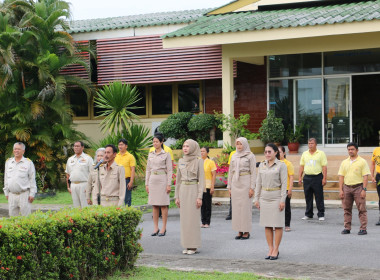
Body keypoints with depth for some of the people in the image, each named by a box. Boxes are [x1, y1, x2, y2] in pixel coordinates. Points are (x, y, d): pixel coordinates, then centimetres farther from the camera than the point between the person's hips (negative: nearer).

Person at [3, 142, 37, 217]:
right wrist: (6, 192, 13)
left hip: (24, 194, -4)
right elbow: (6, 178, 18)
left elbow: (32, 179, 1)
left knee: (26, 217, -5)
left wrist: (32, 194, -5)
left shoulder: (28, 163, 1)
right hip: (12, 195, 4)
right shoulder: (8, 162, 13)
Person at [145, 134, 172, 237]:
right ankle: (156, 228, 10)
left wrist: (169, 184, -10)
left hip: (162, 179, -5)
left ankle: (163, 228, 2)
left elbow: (169, 170, -4)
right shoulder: (151, 155, 12)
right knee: (154, 205, 6)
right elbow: (148, 169, 15)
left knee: (163, 205, -3)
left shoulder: (166, 154, -3)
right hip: (152, 180, 5)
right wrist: (146, 183, 10)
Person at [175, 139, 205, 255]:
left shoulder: (198, 161, -4)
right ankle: (186, 245, 12)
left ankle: (193, 246, 2)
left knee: (193, 218, -4)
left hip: (193, 190, -5)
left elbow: (201, 179, -6)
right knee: (184, 218, 5)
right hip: (183, 190, 5)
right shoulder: (181, 161, 10)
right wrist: (177, 196, 12)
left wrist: (199, 197, -12)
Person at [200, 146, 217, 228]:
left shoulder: (210, 162, -3)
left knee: (208, 205, 0)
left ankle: (207, 222, 5)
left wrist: (212, 187, -12)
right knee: (202, 205, 6)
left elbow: (214, 175, -6)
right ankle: (203, 222, 12)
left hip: (208, 186, -4)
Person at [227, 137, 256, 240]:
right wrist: (229, 186, 10)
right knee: (236, 207, 3)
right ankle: (240, 231, 9)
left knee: (245, 207, -5)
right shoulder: (234, 156, 13)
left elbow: (253, 172, -4)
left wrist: (252, 187, -11)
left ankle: (246, 231, 1)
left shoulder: (250, 156, -1)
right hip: (235, 183, 5)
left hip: (245, 183, -5)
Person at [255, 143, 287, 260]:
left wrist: (283, 200, -12)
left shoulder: (281, 165, -4)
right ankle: (270, 249, 13)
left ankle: (276, 250, 6)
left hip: (276, 197, -5)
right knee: (267, 225, 6)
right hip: (264, 197, 5)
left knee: (278, 225, -1)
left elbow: (284, 183, -7)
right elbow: (258, 183, 13)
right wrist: (256, 198, 9)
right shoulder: (262, 165, 10)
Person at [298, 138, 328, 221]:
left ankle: (321, 215, 4)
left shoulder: (321, 154, 0)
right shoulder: (305, 154, 12)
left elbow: (324, 166, -4)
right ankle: (308, 214, 17)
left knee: (319, 197, -2)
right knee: (308, 197, 8)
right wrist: (300, 177, 7)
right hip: (307, 177, 4)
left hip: (317, 177, -4)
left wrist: (324, 178, -11)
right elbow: (301, 166, 14)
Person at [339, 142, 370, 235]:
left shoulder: (362, 162, -2)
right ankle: (347, 228, 13)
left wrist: (364, 189, -13)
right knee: (347, 209, 7)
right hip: (347, 187, 4)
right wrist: (340, 190, 2)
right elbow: (341, 176, 10)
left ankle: (363, 228, -1)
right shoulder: (344, 162, 11)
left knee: (362, 209, -4)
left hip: (358, 187, -4)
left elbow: (365, 176, -6)